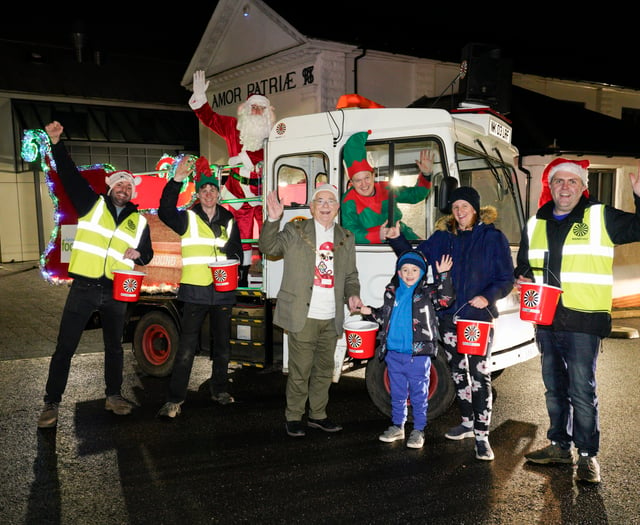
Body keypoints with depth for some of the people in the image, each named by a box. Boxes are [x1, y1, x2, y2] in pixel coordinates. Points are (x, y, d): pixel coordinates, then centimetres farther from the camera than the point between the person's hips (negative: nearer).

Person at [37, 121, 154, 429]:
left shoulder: (139, 221, 9)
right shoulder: (92, 204, 3)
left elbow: (148, 254, 15)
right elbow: (70, 175, -5)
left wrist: (137, 253, -8)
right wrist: (56, 143, -14)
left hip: (116, 291, 3)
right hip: (84, 287, -2)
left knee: (114, 346, 14)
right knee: (65, 346, 0)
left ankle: (114, 396, 29)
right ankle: (51, 404, 11)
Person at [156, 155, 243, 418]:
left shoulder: (229, 222, 11)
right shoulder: (188, 218, 0)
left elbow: (237, 252, 16)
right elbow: (165, 212, -20)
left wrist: (231, 262, -6)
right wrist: (176, 179, -29)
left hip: (223, 291, 4)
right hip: (195, 291, -4)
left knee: (222, 346, 14)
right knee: (187, 347, -6)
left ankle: (220, 390, 30)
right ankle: (174, 399, 2)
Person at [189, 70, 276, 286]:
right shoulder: (233, 127, 9)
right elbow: (209, 118, 7)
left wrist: (243, 158, -18)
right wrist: (199, 96, -6)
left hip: (265, 191, -2)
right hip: (239, 191, 2)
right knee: (242, 234, 9)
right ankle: (243, 275, 18)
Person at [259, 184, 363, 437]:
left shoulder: (346, 238, 12)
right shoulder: (295, 231, 2)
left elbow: (350, 275, 17)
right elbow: (269, 247, -6)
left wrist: (352, 294, -1)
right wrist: (273, 220, -20)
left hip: (331, 318, 5)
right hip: (303, 315, -4)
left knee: (324, 369, 15)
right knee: (300, 370, 2)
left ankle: (318, 415, 30)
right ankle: (294, 417, 18)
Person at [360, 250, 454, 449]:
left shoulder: (427, 292, -2)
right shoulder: (392, 292, 10)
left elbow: (445, 298, -19)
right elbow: (384, 317, 21)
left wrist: (443, 275, -25)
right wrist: (371, 312, 6)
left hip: (418, 353, -4)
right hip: (393, 352, 4)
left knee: (419, 394, 6)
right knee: (397, 393, 16)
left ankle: (418, 430, 17)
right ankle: (397, 426, 29)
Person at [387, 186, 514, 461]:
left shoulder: (493, 237, -3)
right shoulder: (442, 236, 8)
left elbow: (506, 280, -2)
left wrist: (488, 296, -20)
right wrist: (397, 240, -3)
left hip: (479, 315, -4)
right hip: (449, 315, 5)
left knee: (479, 373, -6)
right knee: (458, 371, 15)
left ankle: (482, 435, 2)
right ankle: (467, 422, 31)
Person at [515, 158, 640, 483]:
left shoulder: (601, 217, 0)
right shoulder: (535, 224, 13)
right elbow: (522, 265, 22)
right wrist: (522, 279, 2)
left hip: (583, 321, -5)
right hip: (546, 320, 5)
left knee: (582, 390, -3)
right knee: (554, 387, 15)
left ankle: (588, 454, 13)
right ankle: (560, 445, 30)